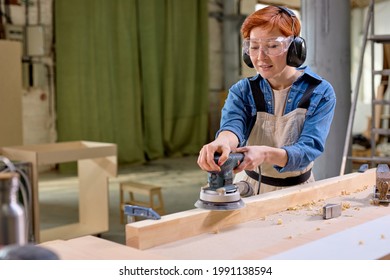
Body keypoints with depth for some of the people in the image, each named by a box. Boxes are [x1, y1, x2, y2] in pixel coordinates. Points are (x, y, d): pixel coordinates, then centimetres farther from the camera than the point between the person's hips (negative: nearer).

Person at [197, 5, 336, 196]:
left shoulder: (321, 93, -7)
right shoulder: (242, 91, -2)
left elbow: (308, 148, -19)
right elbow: (232, 125, -21)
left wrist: (265, 154, -38)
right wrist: (223, 141, -46)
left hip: (296, 192, 0)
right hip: (249, 189, 0)